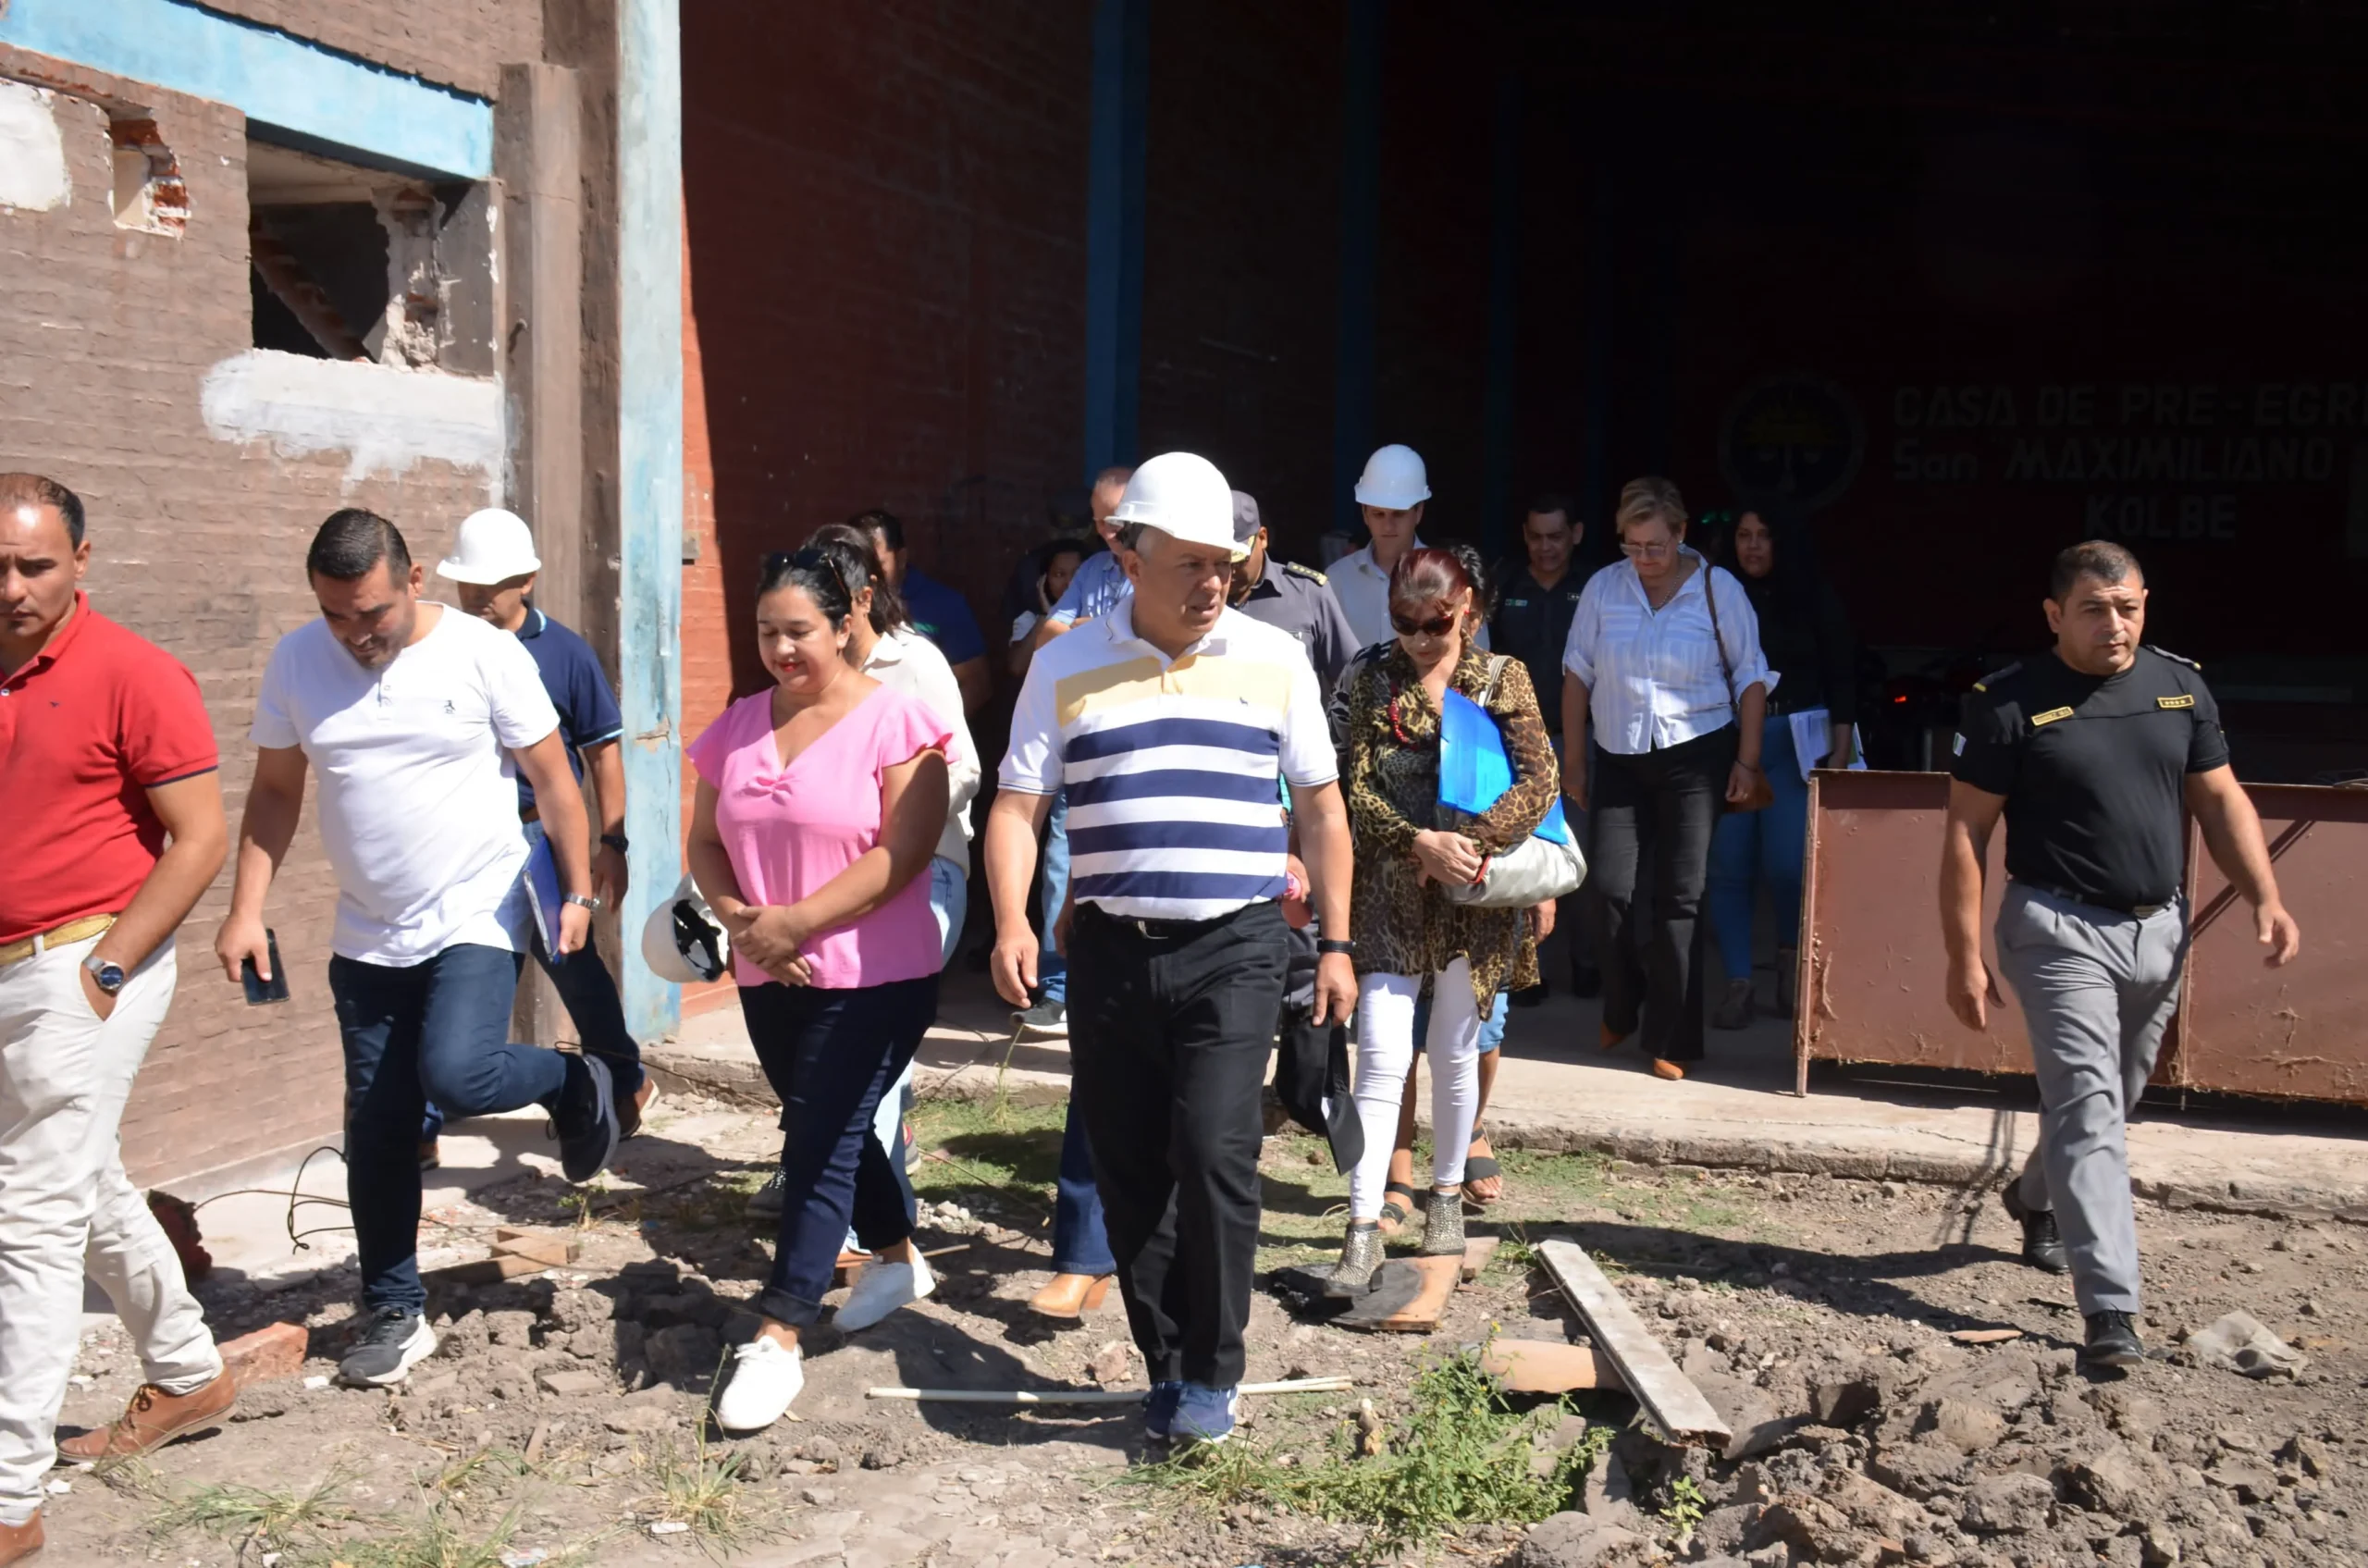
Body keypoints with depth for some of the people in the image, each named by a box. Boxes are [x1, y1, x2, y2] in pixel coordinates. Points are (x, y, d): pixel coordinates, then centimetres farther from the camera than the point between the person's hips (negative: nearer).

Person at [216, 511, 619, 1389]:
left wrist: (578, 892, -8)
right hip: (367, 937, 4)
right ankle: (394, 1314, 22)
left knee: (455, 1073, -24)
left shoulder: (485, 653, -11)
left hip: (479, 920, -4)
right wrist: (246, 912, 0)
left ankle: (574, 1086, 9)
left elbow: (553, 780, -6)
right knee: (377, 1126, 7)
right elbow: (274, 793, 6)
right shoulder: (296, 663, -2)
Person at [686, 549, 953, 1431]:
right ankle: (897, 1257, 41)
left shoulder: (891, 719, -11)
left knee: (819, 1143, -7)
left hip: (874, 976, -7)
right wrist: (738, 919, -10)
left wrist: (795, 921, -19)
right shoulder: (737, 728, 8)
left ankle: (778, 1338, -2)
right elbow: (705, 843, 10)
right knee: (833, 1132, 19)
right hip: (769, 979, 7)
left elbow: (903, 851, -18)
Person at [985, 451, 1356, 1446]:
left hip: (1234, 951, -1)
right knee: (1129, 1173, 7)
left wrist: (1335, 944, 6)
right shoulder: (1067, 666, 5)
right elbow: (1018, 805, 2)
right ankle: (1165, 1368, 23)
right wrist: (1011, 924, -13)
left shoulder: (1274, 661, 5)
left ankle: (1212, 1374, 3)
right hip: (1111, 953, 2)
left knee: (1214, 1151, -14)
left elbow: (1320, 808, 10)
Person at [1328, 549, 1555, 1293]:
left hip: (1475, 895, 0)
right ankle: (1364, 1229, -6)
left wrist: (1469, 844, -17)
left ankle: (1447, 1195, 32)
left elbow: (1539, 781, -6)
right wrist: (1421, 842, -18)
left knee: (1454, 1053, 12)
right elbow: (1358, 788, -3)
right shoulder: (1374, 681, 4)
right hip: (1390, 892, 0)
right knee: (1381, 1058, -7)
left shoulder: (1502, 678, 3)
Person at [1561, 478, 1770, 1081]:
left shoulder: (1718, 590, -4)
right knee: (1608, 888, -4)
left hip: (1695, 758, -2)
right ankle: (1620, 1011, 21)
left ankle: (1670, 1038, 6)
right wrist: (1573, 758, 6)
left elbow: (1751, 678, 1)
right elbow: (1578, 675, 7)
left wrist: (1747, 761, -4)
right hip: (1618, 759, 2)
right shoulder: (1603, 588, 0)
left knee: (1680, 896, -2)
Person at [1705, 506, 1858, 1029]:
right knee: (1728, 865, -2)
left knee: (1787, 862, -7)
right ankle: (1737, 982, 8)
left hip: (1795, 741, 0)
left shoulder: (1814, 598, 4)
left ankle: (1791, 951, 22)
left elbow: (1841, 679, 5)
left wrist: (1840, 752, 0)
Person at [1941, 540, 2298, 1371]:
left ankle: (2035, 1198, 48)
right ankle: (2110, 1311, -13)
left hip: (2160, 929, 6)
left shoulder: (2180, 687, 4)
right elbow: (1965, 834, -9)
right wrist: (1965, 958, -12)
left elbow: (2221, 801, 11)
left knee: (2108, 1102, 20)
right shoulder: (2008, 704, -10)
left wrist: (2265, 897, -4)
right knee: (2088, 1108, -12)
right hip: (2061, 929, -5)